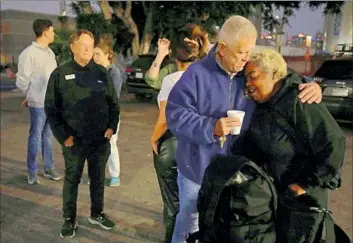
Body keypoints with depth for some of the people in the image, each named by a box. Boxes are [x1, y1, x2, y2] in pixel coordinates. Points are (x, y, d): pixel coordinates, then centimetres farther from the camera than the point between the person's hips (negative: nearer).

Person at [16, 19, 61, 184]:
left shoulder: (50, 52, 11)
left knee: (48, 136, 15)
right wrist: (31, 97, 6)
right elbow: (22, 81, -8)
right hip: (38, 104, -6)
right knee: (36, 137, 4)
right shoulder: (29, 53, -13)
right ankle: (32, 172, 17)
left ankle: (49, 168, 26)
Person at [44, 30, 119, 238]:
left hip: (101, 140, 3)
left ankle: (97, 214, 33)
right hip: (75, 141, -2)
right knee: (72, 180, 10)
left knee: (98, 179, 15)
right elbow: (51, 108, -3)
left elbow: (114, 103, 10)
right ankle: (70, 219, 26)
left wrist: (112, 127, -2)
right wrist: (63, 135, -9)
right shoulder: (60, 74, -3)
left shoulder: (102, 73, 5)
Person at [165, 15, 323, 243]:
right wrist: (211, 128, -28)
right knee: (190, 221, 19)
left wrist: (311, 85, -14)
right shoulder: (197, 73, -14)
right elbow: (175, 115, -16)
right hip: (197, 169, -3)